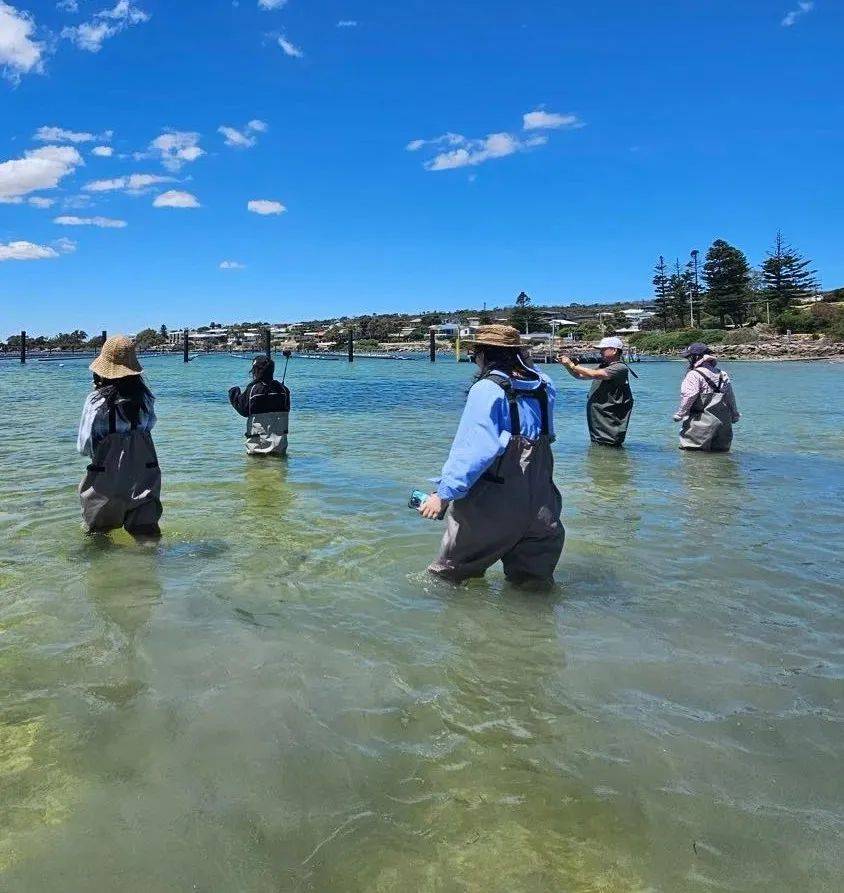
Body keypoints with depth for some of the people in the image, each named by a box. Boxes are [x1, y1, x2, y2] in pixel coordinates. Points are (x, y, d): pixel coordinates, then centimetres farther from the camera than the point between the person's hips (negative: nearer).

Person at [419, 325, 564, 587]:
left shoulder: (487, 389, -13)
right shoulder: (544, 386, 5)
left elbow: (474, 450, -23)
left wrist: (444, 493, -23)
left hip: (493, 503, -5)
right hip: (539, 503, 6)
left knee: (455, 569, 15)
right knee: (533, 579, 18)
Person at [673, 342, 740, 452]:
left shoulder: (694, 375, -10)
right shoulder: (722, 375, 14)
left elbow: (688, 397, -18)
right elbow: (731, 397, 18)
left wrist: (680, 415, -8)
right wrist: (735, 415, 27)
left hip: (703, 422, -7)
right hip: (724, 422, 8)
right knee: (720, 451, 16)